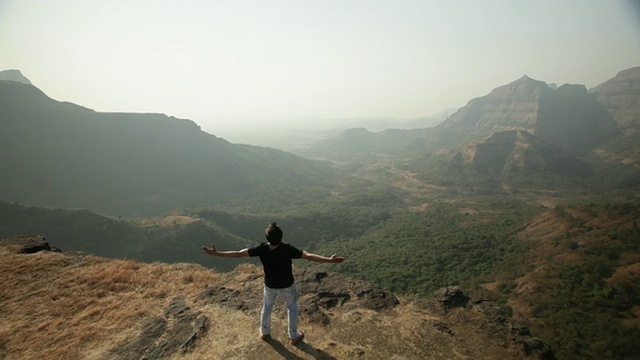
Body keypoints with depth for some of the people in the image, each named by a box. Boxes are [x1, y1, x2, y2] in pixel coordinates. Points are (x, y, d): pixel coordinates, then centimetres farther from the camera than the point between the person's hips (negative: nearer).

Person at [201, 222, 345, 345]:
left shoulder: (261, 248, -25)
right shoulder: (287, 249, -32)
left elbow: (238, 253, -21)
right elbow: (308, 256, -36)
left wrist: (216, 253, -13)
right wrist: (329, 259, -36)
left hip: (269, 285, 2)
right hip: (287, 286, -2)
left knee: (267, 308, 29)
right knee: (292, 309, 24)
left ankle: (264, 332, 51)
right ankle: (294, 336, 39)